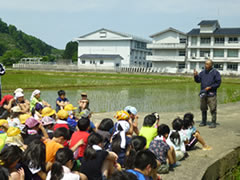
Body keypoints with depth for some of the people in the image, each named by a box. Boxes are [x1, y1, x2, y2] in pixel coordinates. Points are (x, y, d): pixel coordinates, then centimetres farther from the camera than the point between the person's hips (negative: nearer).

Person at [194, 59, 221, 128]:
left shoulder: (215, 72, -3)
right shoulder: (203, 72, 11)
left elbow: (218, 83, -6)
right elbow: (198, 80, 9)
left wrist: (210, 87, -14)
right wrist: (196, 75, -10)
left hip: (211, 94, -5)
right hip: (203, 93, 5)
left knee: (213, 109, -4)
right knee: (203, 108, 11)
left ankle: (213, 123, 5)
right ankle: (203, 122, 22)